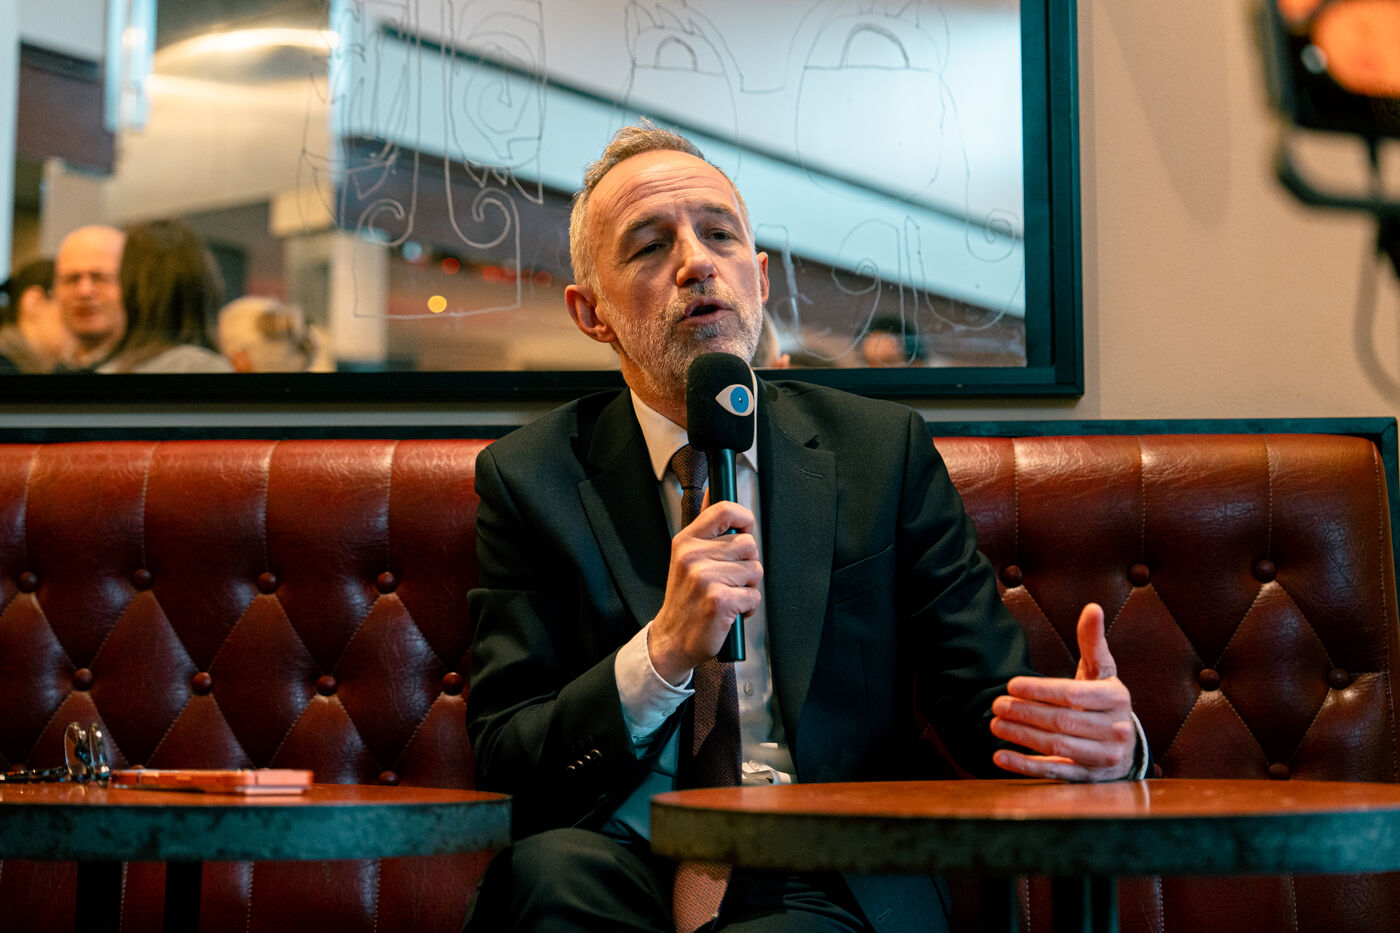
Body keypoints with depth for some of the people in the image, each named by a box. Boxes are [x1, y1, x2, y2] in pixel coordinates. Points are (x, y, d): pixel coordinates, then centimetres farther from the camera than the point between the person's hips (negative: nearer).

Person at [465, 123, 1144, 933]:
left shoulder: (884, 450, 8)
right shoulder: (529, 479, 5)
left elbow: (991, 700, 6)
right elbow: (504, 759, -2)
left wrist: (1102, 739, -19)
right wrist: (663, 653, -20)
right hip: (623, 860, 1)